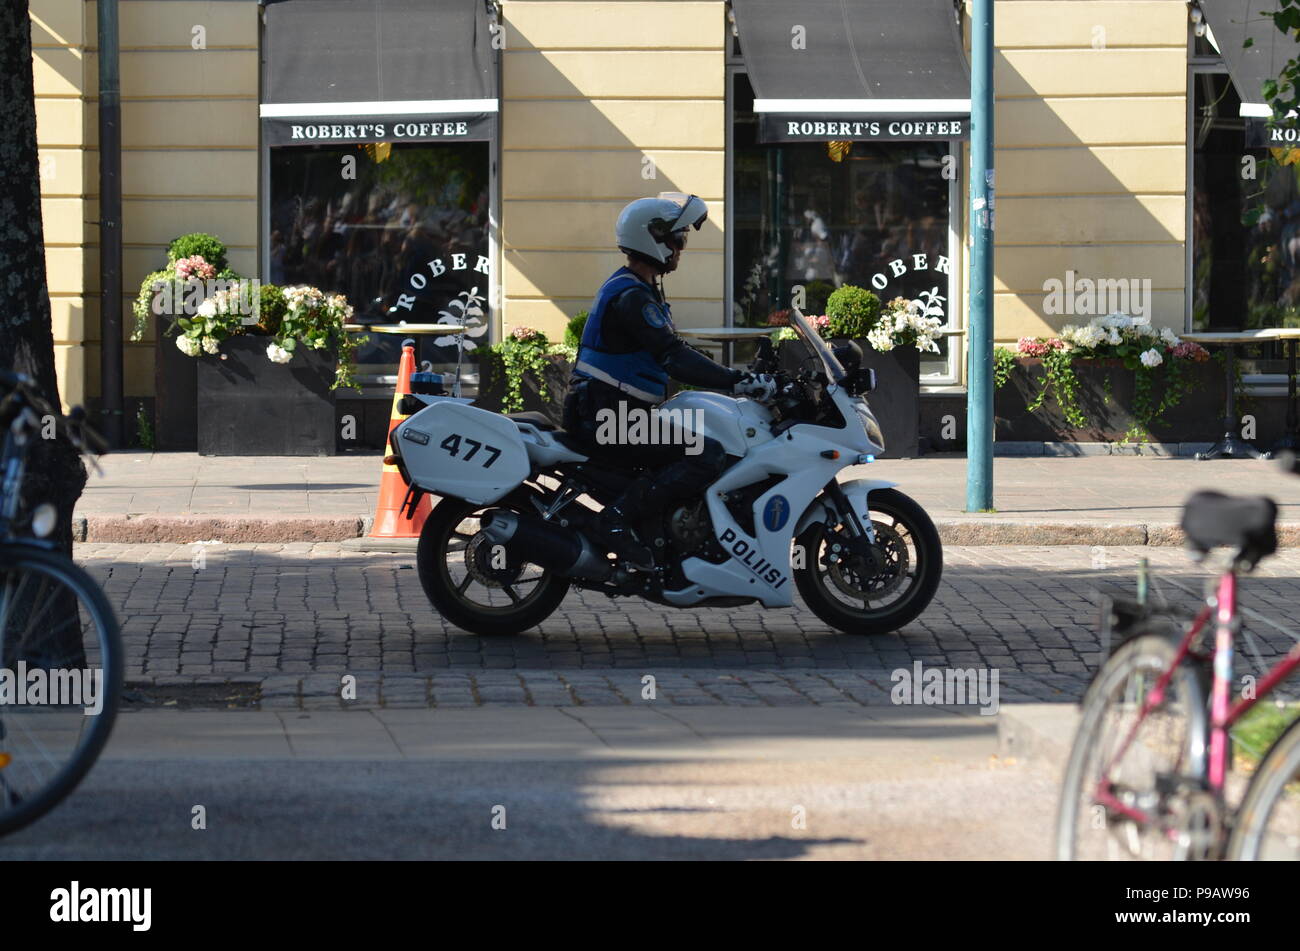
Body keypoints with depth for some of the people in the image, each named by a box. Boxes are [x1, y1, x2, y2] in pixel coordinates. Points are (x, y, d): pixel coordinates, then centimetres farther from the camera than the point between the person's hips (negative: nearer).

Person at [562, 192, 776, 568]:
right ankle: (618, 519, -26)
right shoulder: (632, 297, -17)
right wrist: (739, 382, -28)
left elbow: (671, 352, 25)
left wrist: (739, 375, 20)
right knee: (707, 454, -22)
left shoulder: (641, 290, 19)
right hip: (612, 419, -11)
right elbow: (674, 357, -27)